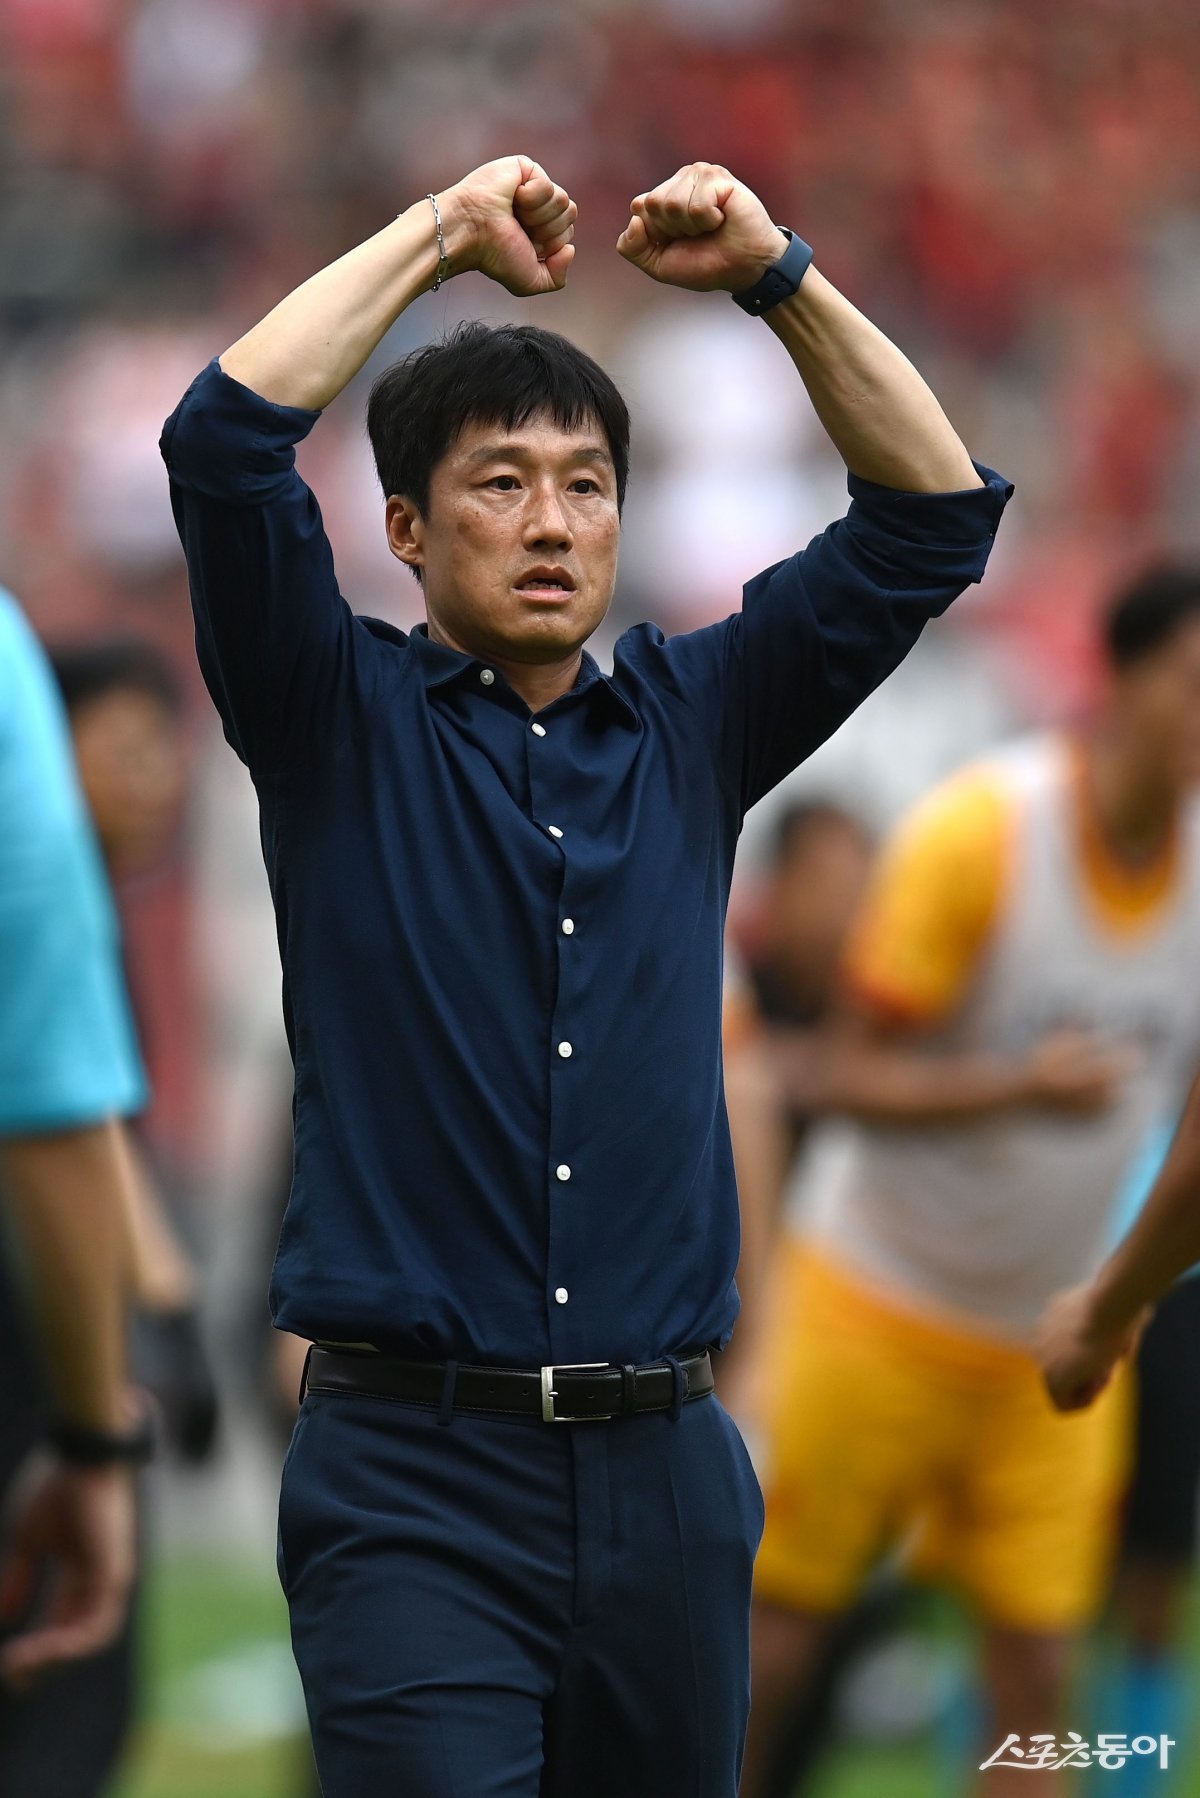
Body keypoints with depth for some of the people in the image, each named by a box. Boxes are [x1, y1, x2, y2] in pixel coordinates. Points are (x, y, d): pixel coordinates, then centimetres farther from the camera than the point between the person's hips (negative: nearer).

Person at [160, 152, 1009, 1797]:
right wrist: (439, 233, -4)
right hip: (415, 1476, -4)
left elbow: (935, 510, 8)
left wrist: (778, 277, -3)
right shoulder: (344, 722, 4)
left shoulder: (688, 725, 13)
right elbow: (225, 443, -11)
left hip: (665, 1471, 4)